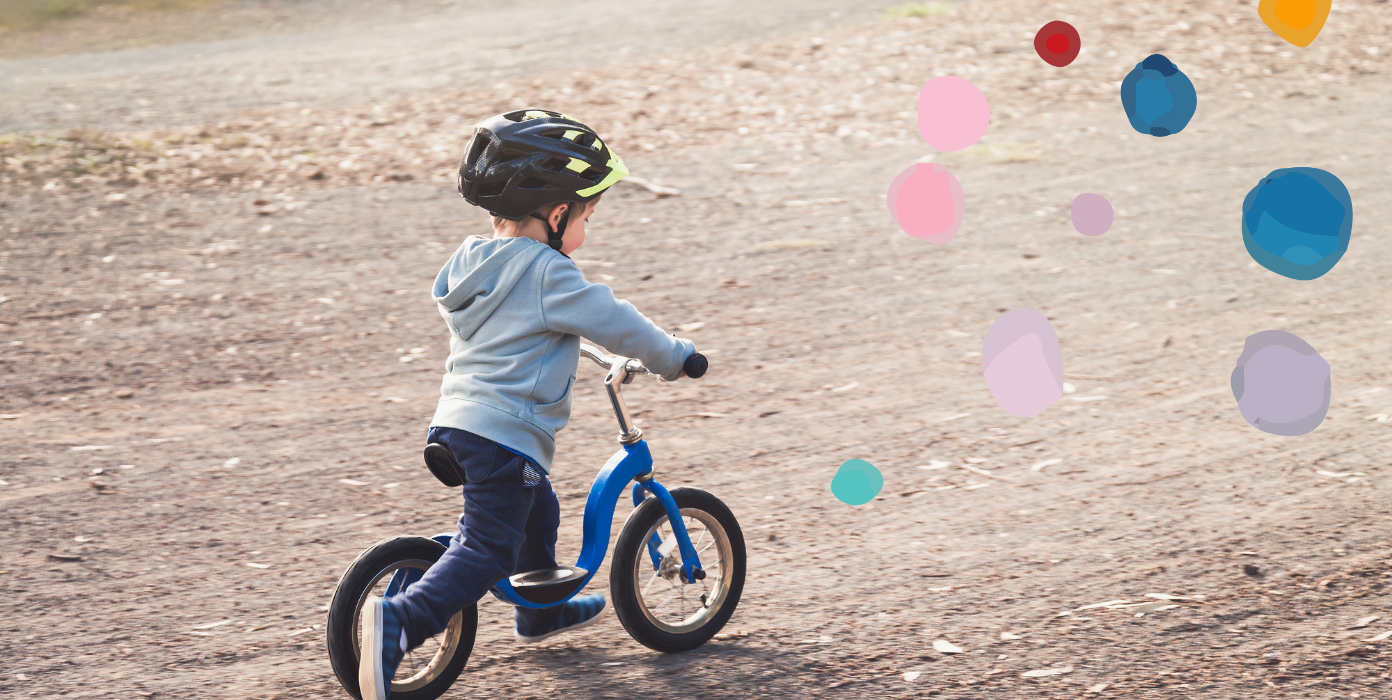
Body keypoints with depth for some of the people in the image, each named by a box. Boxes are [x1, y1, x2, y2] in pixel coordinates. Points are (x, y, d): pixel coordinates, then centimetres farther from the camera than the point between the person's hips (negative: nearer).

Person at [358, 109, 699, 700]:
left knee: (537, 510, 28)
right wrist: (674, 358, 8)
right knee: (487, 549, -11)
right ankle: (401, 619, -27)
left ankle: (543, 610, 46)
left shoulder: (470, 260, 13)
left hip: (455, 423, 9)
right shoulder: (548, 274, -12)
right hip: (505, 435, -9)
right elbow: (616, 323, -8)